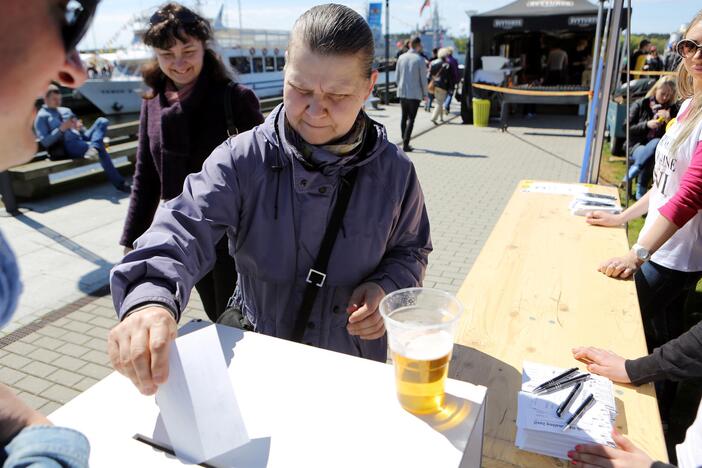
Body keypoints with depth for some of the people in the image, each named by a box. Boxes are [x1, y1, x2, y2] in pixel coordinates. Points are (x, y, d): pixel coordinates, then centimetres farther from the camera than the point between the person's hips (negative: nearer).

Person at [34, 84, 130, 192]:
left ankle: (93, 148, -38)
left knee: (102, 121, -13)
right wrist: (61, 129, -16)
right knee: (101, 150, -31)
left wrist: (80, 127, -1)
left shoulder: (66, 110, 27)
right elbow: (45, 142, -5)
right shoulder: (41, 116, 5)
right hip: (68, 146, -7)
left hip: (82, 138, 7)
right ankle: (119, 183, -29)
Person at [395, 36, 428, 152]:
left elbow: (397, 76, 8)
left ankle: (405, 141, 19)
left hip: (402, 93, 4)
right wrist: (425, 94, 3)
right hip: (415, 94, -4)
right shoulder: (420, 60, -9)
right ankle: (405, 144, -6)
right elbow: (423, 79, -7)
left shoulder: (401, 58, 3)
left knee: (403, 117, 14)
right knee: (411, 119, -1)